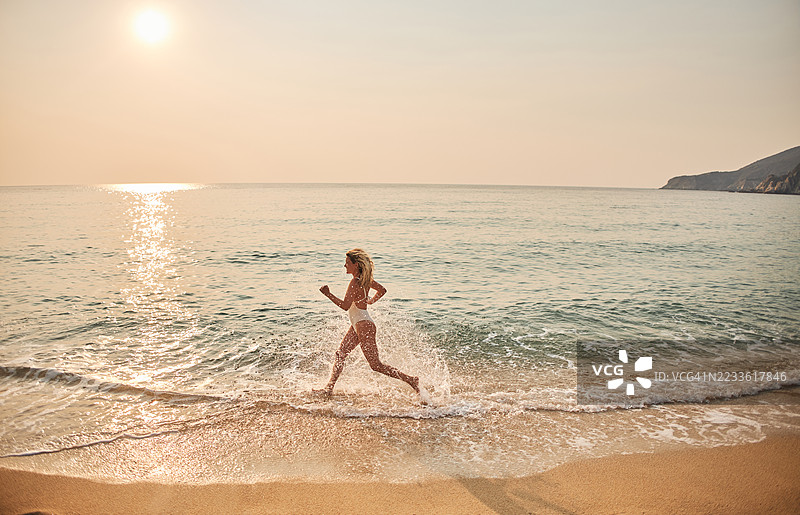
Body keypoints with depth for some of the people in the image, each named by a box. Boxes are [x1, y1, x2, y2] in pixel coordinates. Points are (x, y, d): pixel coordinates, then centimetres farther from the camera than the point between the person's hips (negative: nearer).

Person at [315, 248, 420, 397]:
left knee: (376, 365, -3)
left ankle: (411, 379, 2)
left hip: (363, 325, -10)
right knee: (340, 354, 13)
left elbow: (345, 306, -24)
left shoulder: (355, 282, -21)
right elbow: (382, 290, 18)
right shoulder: (366, 279, 5)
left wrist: (328, 294, -19)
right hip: (358, 324, 10)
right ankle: (329, 387, 21)